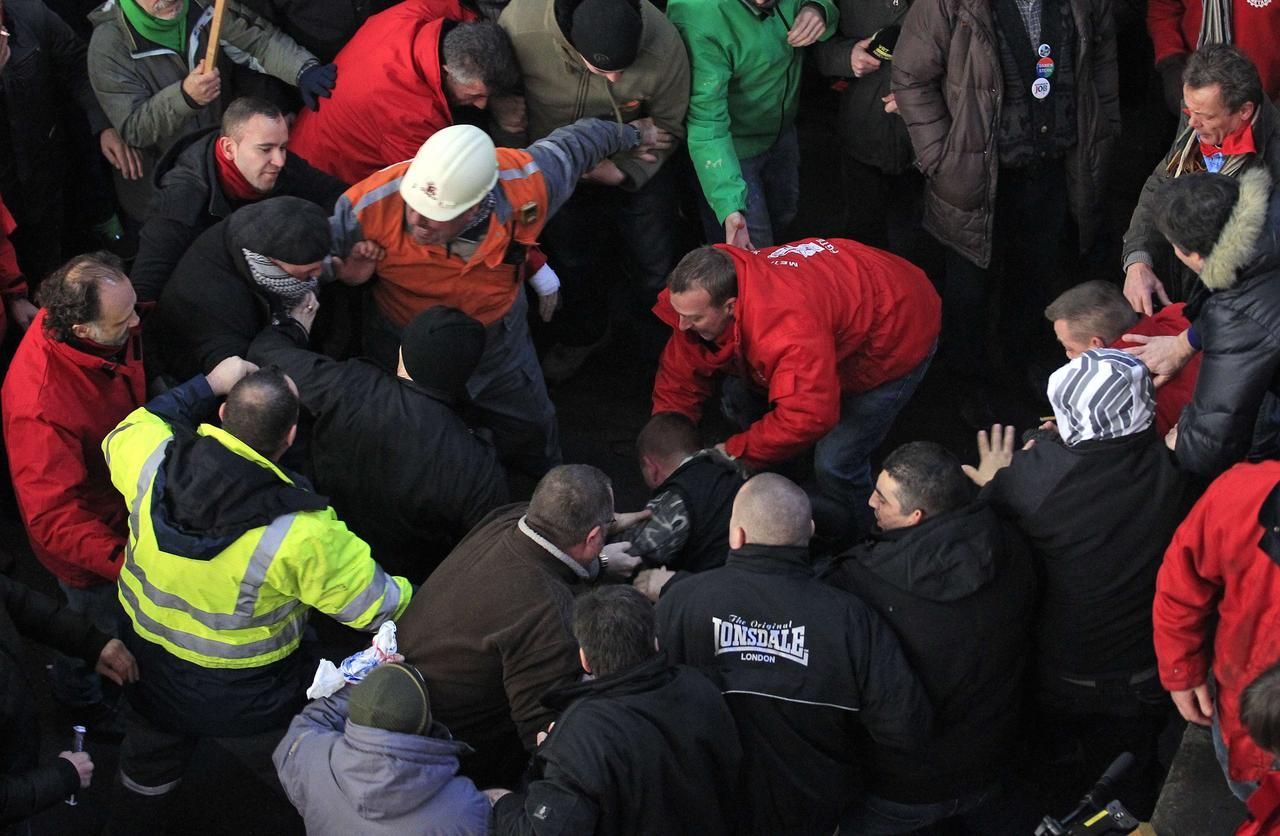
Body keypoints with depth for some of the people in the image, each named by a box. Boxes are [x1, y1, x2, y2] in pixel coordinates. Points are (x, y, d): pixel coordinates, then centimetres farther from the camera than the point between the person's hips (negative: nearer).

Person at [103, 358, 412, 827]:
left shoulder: (153, 461, -26)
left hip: (150, 670, 4)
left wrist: (207, 385, 2)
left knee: (144, 787, 32)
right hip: (249, 705, -4)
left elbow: (121, 436, 1)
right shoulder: (300, 535, -36)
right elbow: (381, 606, -23)